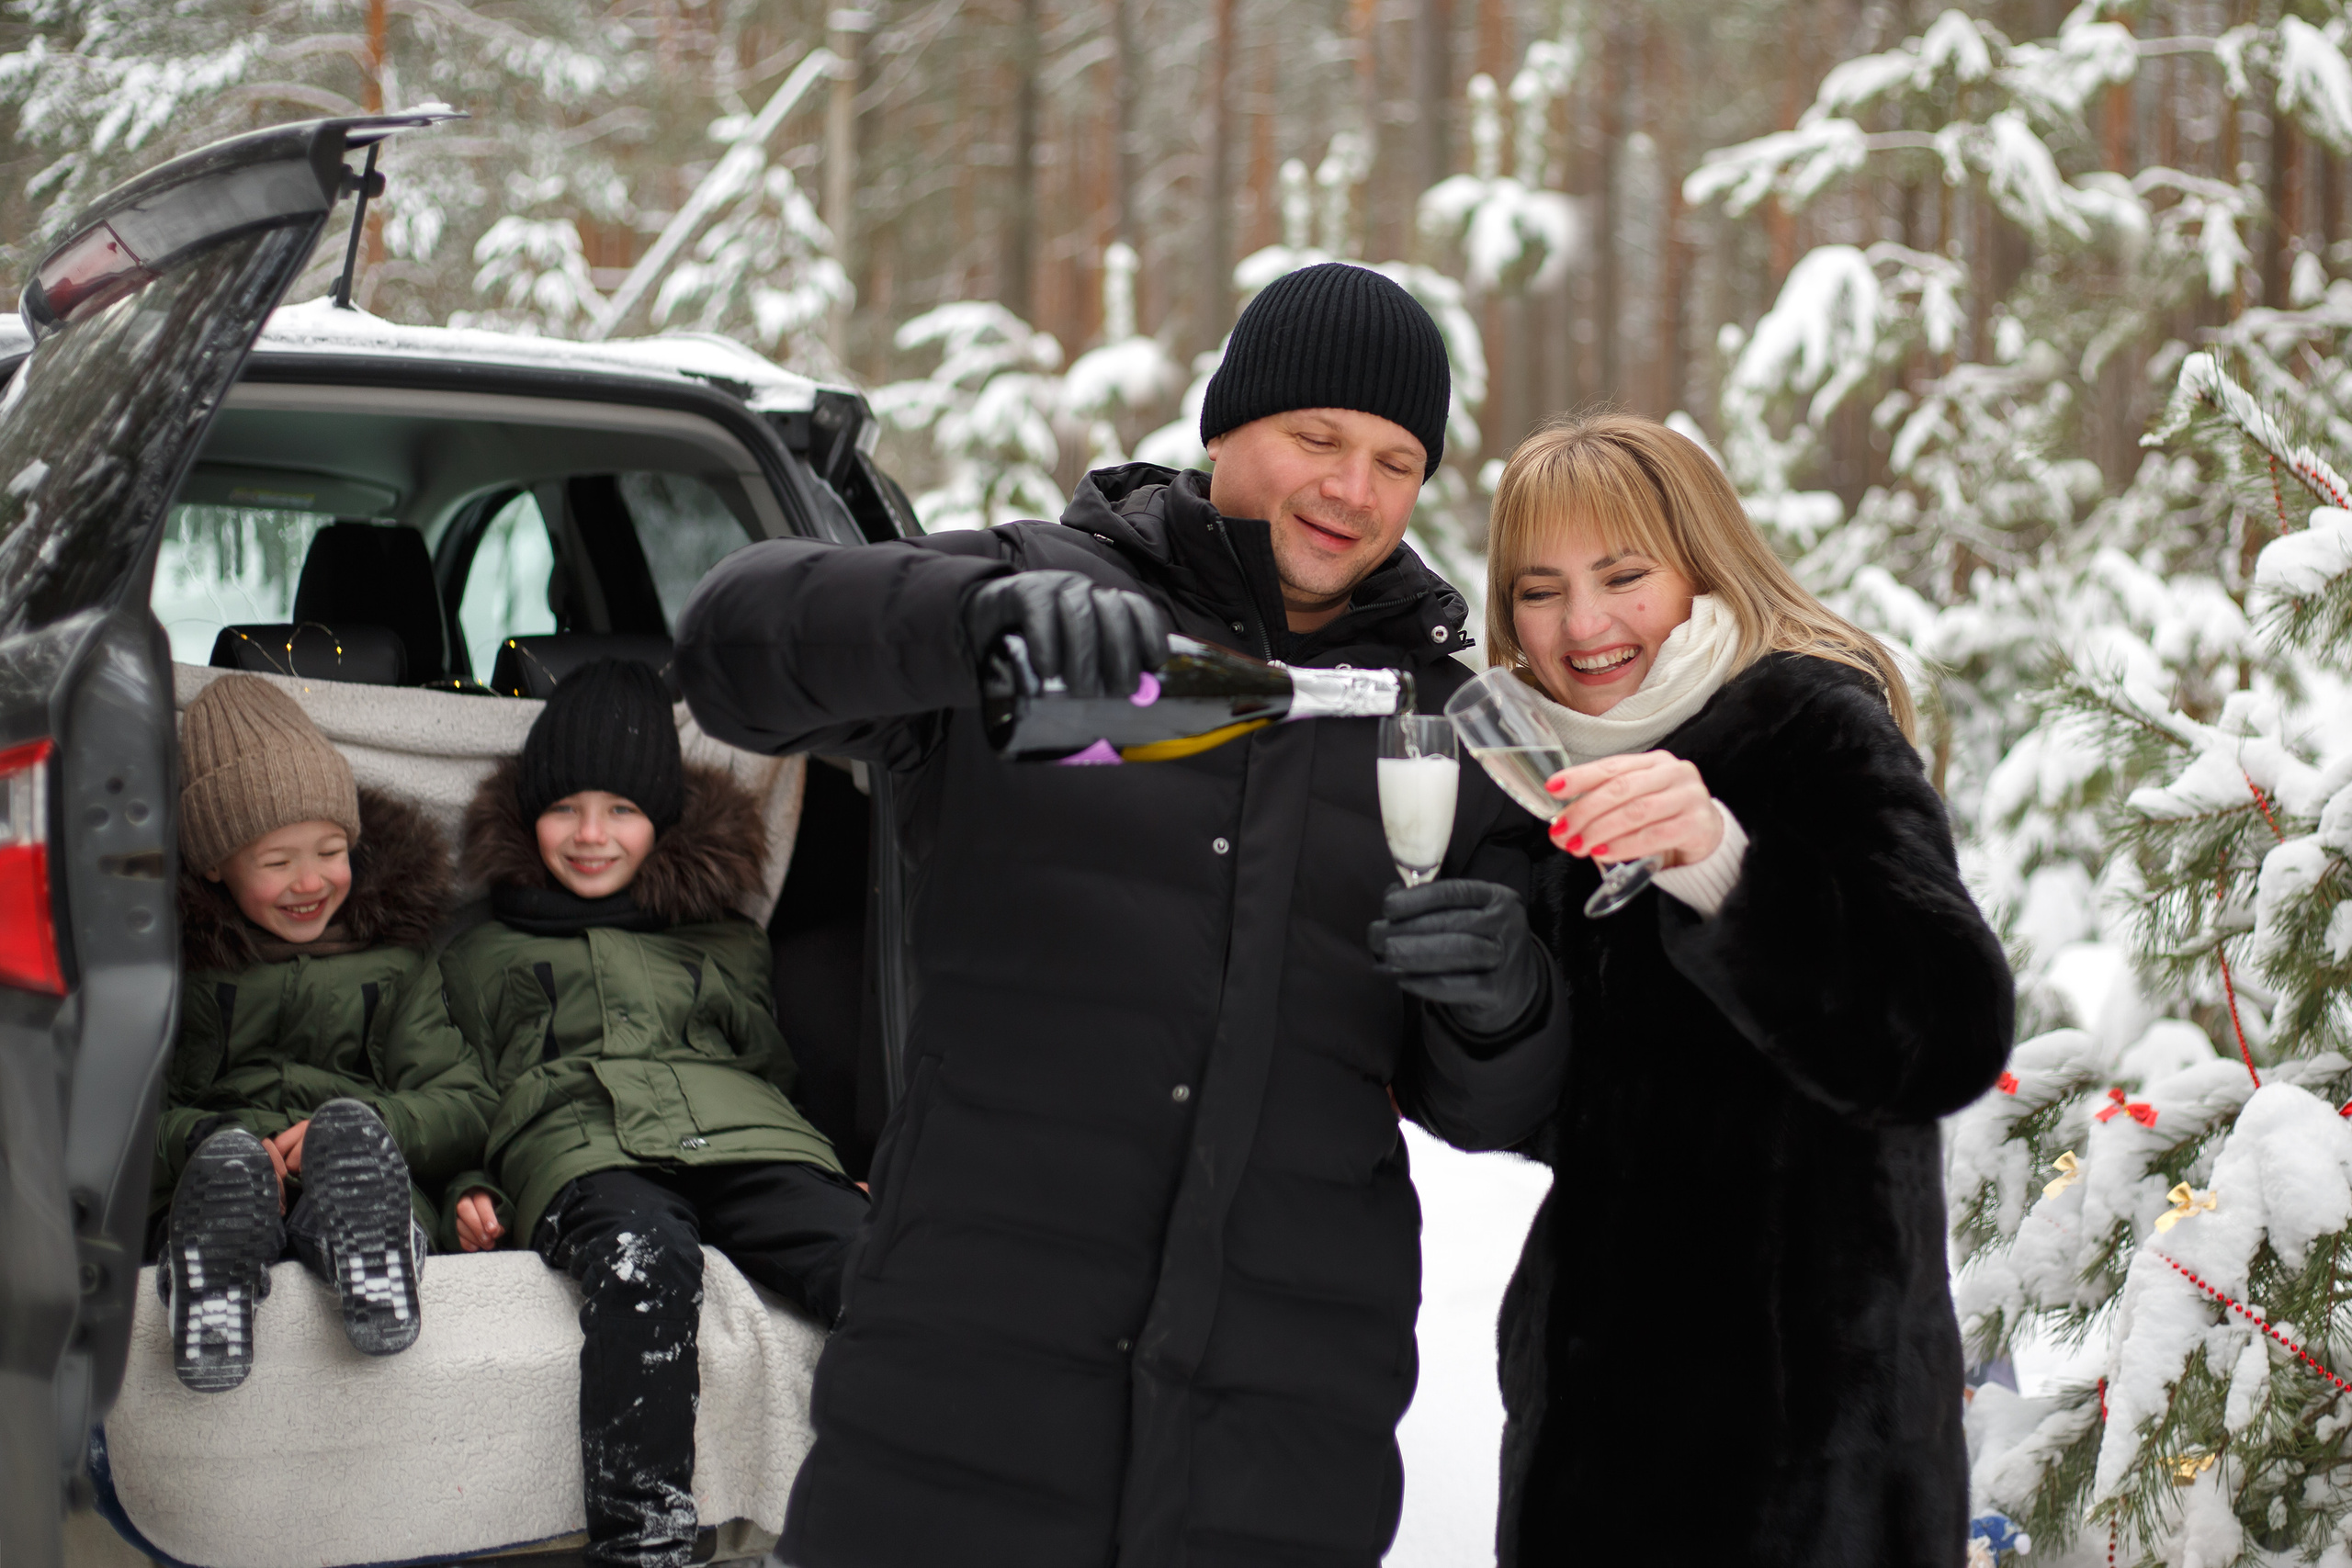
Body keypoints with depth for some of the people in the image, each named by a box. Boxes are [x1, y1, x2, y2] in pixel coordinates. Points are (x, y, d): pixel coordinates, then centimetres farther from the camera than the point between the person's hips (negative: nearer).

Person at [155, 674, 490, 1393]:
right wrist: (210, 1141, -15)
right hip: (206, 1198, -1)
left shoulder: (395, 958, 24)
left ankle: (372, 1277, -65)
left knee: (350, 1126, -37)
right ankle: (211, 1308, -66)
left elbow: (463, 1107, 12)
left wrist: (354, 1128, -10)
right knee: (228, 1156, -39)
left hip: (370, 1189, 1)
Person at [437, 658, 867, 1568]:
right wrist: (470, 1194, 6)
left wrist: (846, 1182, 13)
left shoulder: (725, 941, 35)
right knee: (645, 1257, -41)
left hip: (748, 1143, 2)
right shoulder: (480, 956, 32)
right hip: (583, 1148, -2)